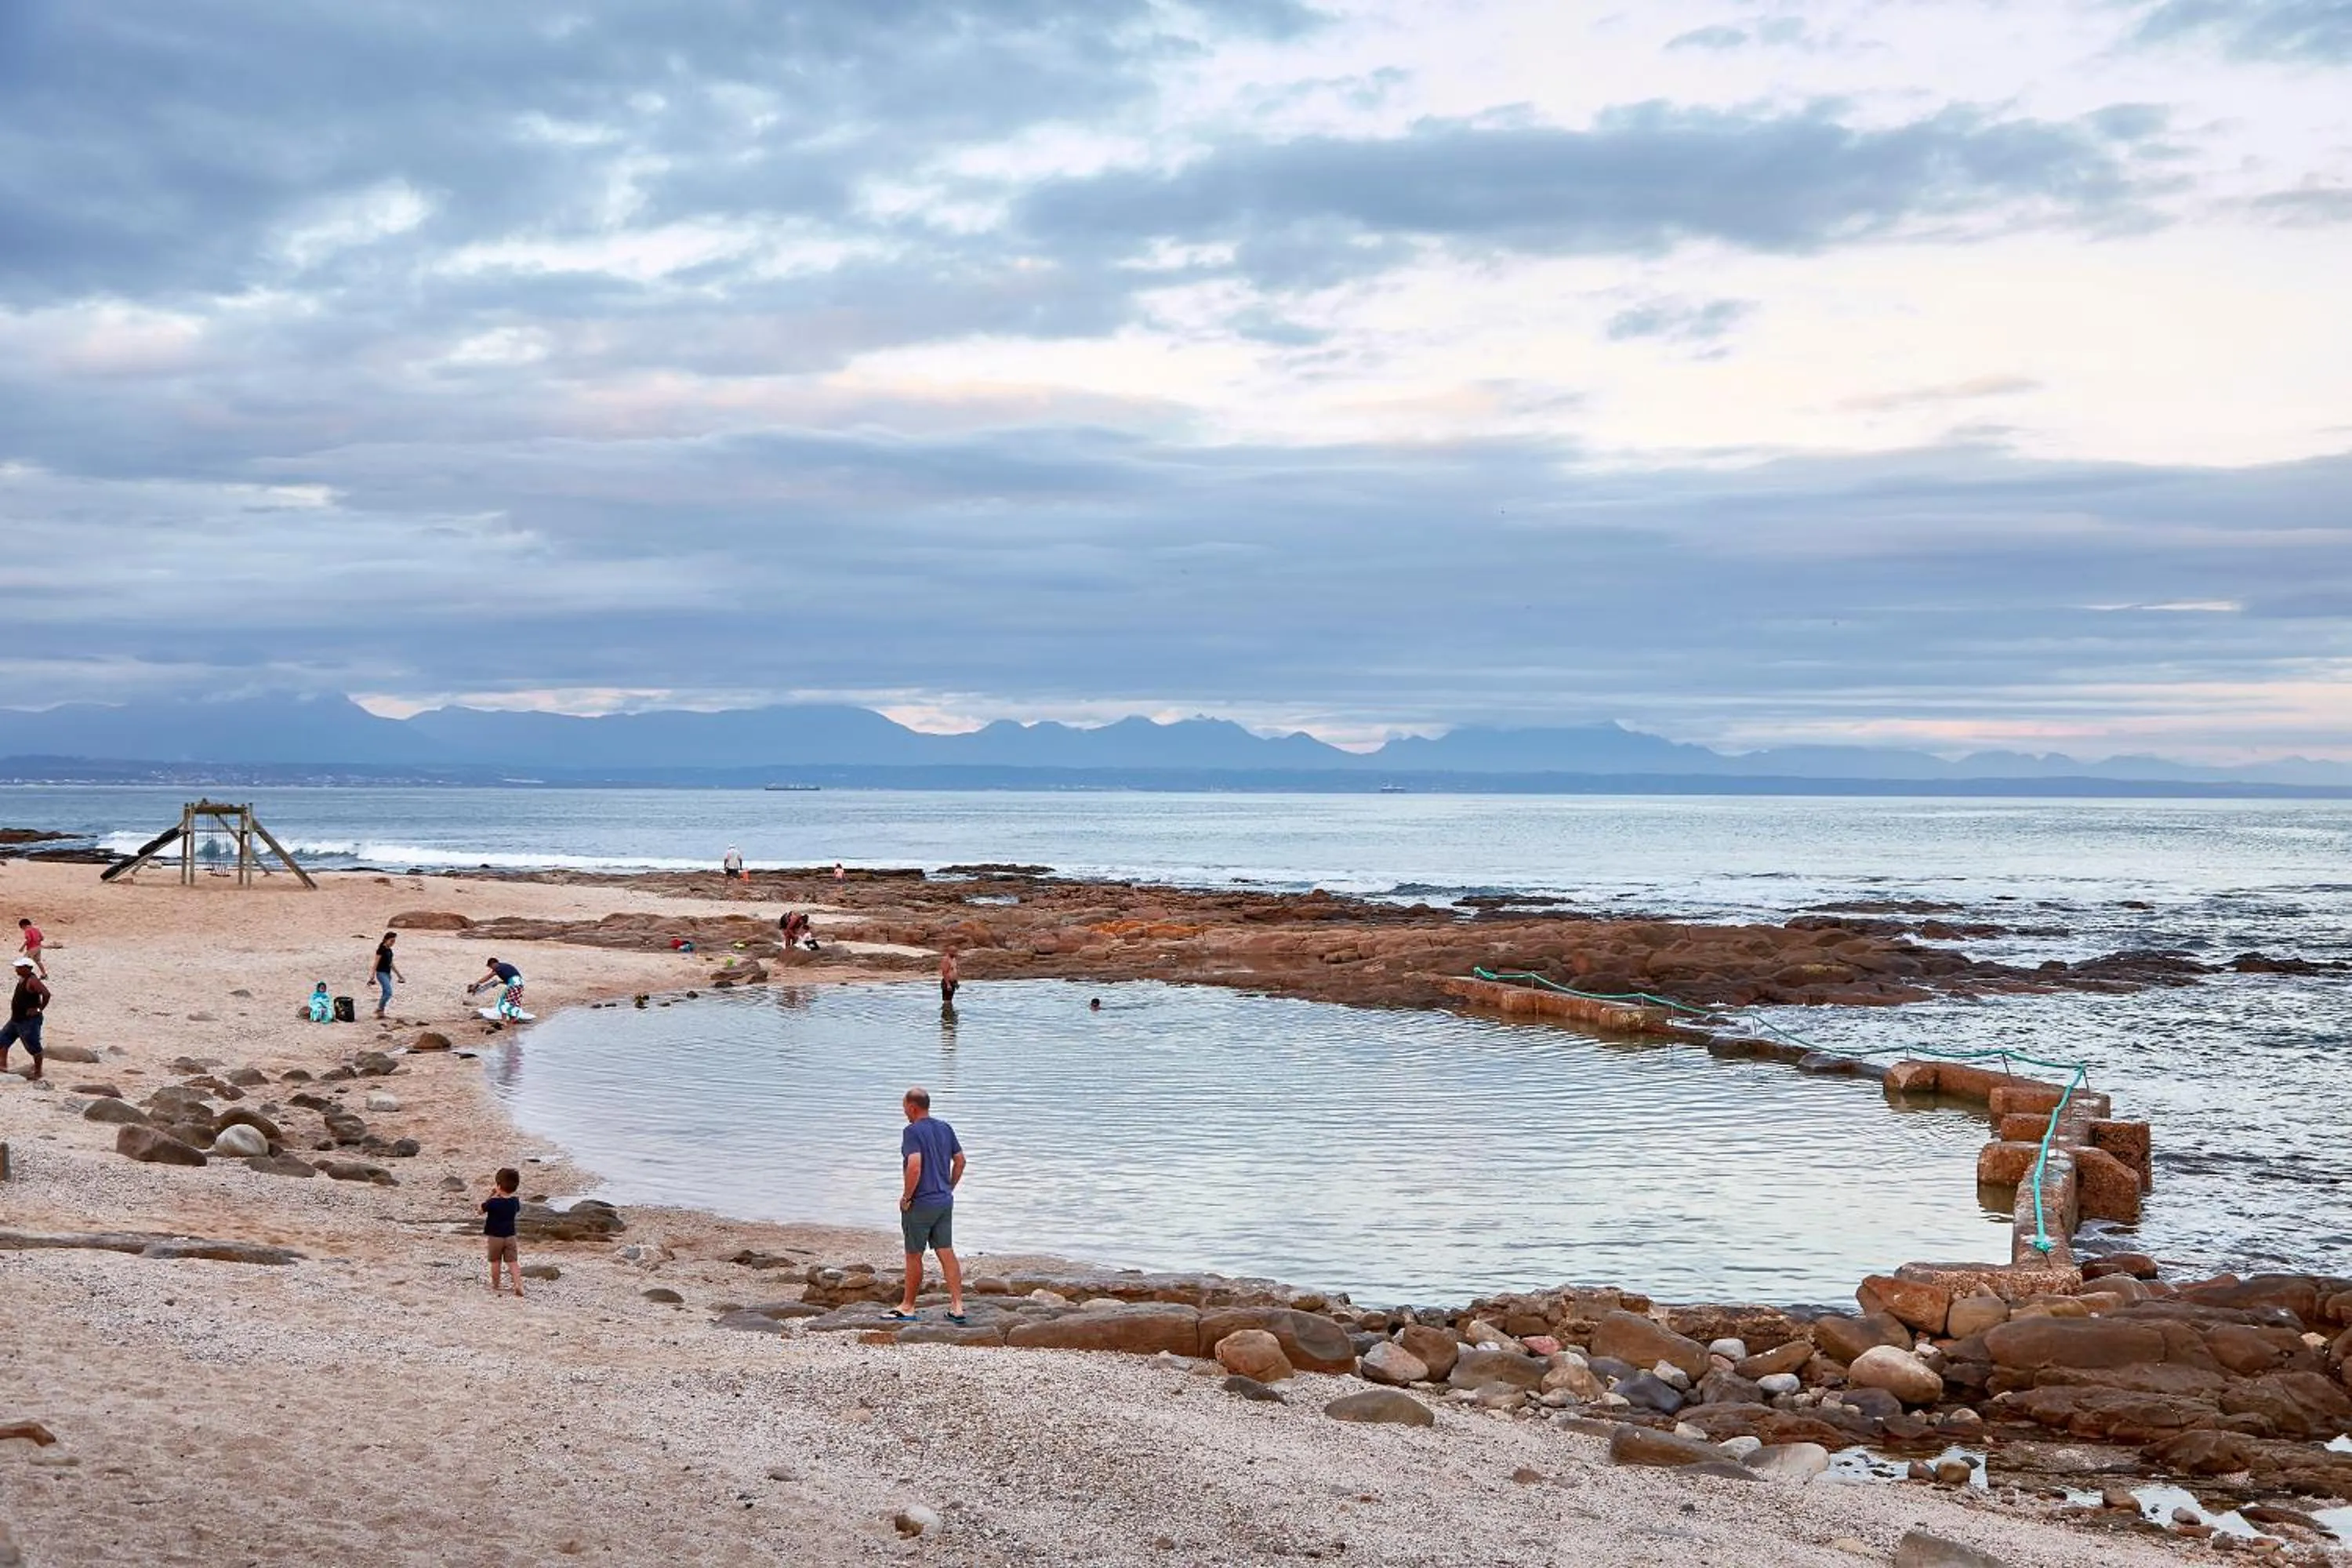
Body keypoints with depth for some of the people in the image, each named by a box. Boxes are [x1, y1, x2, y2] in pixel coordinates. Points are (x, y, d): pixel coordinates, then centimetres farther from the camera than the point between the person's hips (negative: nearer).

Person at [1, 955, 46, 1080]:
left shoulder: (32, 981, -21)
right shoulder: (22, 979, 10)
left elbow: (46, 994, -32)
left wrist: (39, 1009, -24)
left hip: (29, 1021, -11)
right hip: (16, 1019, 11)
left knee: (33, 1046, 0)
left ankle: (38, 1072, 11)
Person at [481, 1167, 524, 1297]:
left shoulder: (493, 1202, -19)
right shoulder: (515, 1202, -5)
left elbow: (481, 1210, -3)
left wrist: (491, 1195, -3)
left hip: (494, 1237, -3)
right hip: (510, 1236, 3)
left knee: (495, 1263, 11)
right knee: (513, 1262, 3)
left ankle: (495, 1287, 21)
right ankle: (518, 1284, -13)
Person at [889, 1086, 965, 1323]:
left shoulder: (913, 1131, -16)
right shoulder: (945, 1128, 8)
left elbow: (915, 1166, -26)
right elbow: (960, 1160, 13)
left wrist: (906, 1197, -15)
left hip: (920, 1203, -7)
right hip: (944, 1202, 7)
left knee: (914, 1256, 6)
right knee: (947, 1253, 8)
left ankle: (908, 1307, 17)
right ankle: (957, 1306, 5)